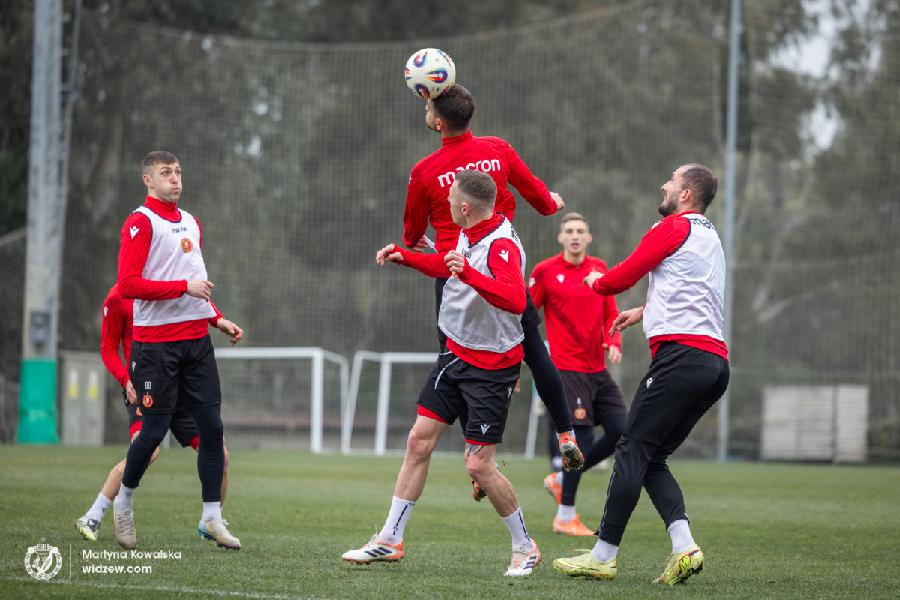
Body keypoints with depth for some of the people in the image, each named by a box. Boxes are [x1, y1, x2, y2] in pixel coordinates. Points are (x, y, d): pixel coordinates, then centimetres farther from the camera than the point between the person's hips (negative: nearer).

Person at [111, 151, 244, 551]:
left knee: (211, 428, 1)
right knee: (154, 431, -2)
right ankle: (124, 502, 20)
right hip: (157, 344, -7)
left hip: (196, 339, 7)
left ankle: (212, 517, 6)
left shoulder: (191, 224, 18)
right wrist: (185, 287, -19)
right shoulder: (140, 223, -7)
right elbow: (127, 285, -16)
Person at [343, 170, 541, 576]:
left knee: (478, 465, -8)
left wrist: (468, 273, -49)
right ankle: (390, 540, 12)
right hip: (456, 355, 8)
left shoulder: (502, 246, -23)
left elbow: (515, 299, -40)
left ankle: (524, 547, 11)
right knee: (419, 441, 5)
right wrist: (404, 256, 20)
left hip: (491, 367, -8)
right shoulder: (468, 235, 4)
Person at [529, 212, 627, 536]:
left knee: (621, 432, 1)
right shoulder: (545, 271, -6)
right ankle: (565, 517, 4)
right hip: (568, 369, -6)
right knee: (582, 438, -11)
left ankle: (561, 480, 20)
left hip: (598, 370, 6)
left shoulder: (599, 269, 9)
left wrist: (614, 342, -4)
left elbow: (610, 313, 15)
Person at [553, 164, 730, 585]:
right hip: (716, 362, 9)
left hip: (681, 355, -9)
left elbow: (624, 276, 1)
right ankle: (684, 546, -8)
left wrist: (596, 282, 22)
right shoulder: (710, 238, 27)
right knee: (652, 458, 10)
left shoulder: (675, 227, 0)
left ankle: (603, 556, -8)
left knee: (633, 450, -7)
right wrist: (644, 311, 49)